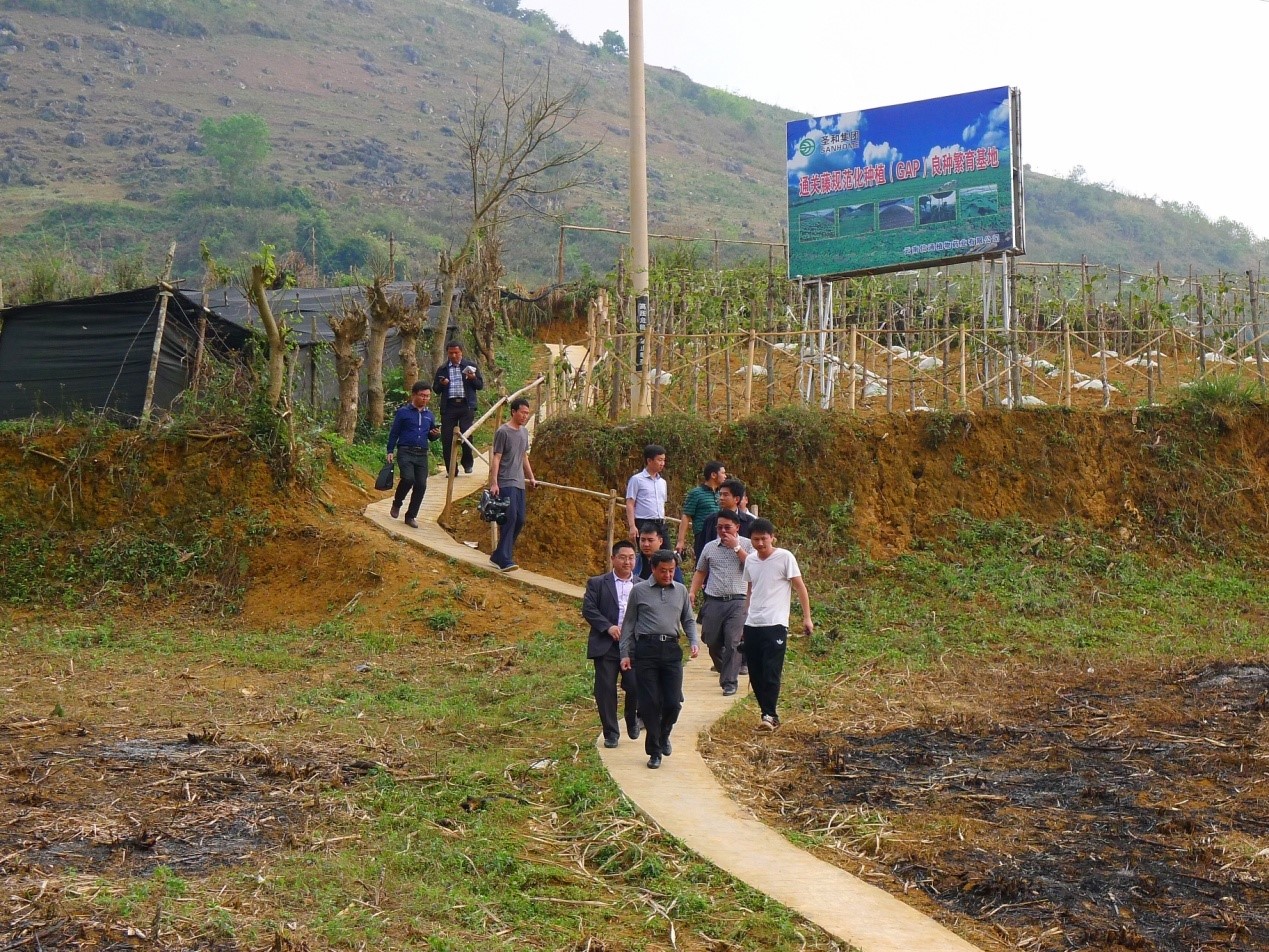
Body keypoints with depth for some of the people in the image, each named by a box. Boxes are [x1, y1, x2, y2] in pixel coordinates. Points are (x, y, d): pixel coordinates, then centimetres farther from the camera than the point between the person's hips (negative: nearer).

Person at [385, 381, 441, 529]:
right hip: (405, 452, -5)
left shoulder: (429, 415, 14)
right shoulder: (403, 412, 0)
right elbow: (393, 433, 3)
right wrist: (390, 451, -3)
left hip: (422, 455, 5)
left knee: (421, 485, -3)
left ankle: (411, 516, 11)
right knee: (408, 478, -25)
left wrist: (436, 434, 0)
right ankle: (397, 503, 3)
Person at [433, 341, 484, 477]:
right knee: (447, 438, -1)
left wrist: (473, 378, -11)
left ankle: (467, 464, 13)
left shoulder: (470, 366, 10)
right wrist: (441, 384, -6)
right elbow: (435, 388, 15)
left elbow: (481, 385, 9)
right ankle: (450, 469, 8)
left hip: (466, 405, -2)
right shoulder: (442, 369, 13)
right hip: (449, 406, 2)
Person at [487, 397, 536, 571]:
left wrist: (531, 477, 24)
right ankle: (505, 559, -14)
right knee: (510, 518, -15)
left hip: (519, 483, 8)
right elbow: (496, 458, -11)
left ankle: (498, 555, 16)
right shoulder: (503, 432, -9)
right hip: (506, 483, -8)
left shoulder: (524, 431, 14)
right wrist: (494, 483, -17)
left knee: (519, 520, 6)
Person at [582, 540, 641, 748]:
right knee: (605, 690, 1)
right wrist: (608, 627, -15)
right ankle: (610, 733, 14)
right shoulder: (597, 583, 5)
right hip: (606, 645, -1)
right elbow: (588, 609, -4)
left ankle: (632, 720, 24)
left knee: (635, 687, -6)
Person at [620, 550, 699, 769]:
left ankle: (663, 735, 29)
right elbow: (628, 624, 8)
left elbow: (688, 620, 21)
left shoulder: (681, 590, 13)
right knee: (650, 703, -1)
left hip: (672, 650, 2)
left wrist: (694, 641, 3)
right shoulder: (639, 591, 5)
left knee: (673, 702, -2)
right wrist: (625, 654, 4)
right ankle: (654, 751, 11)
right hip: (646, 649, -2)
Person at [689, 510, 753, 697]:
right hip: (713, 602, 4)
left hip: (737, 602, -4)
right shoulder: (710, 547, 14)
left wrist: (736, 547, -11)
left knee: (733, 642, -9)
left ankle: (730, 681, -3)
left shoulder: (747, 545, 5)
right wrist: (692, 592, 9)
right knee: (711, 641, 7)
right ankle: (726, 671, 32)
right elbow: (700, 572, 20)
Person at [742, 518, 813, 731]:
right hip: (752, 625, 6)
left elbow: (800, 587, -5)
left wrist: (807, 617, -9)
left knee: (771, 673, -11)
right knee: (755, 674, 7)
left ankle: (769, 715, -6)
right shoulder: (750, 561, 11)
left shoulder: (785, 557, -6)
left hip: (775, 625, -6)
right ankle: (768, 713, 16)